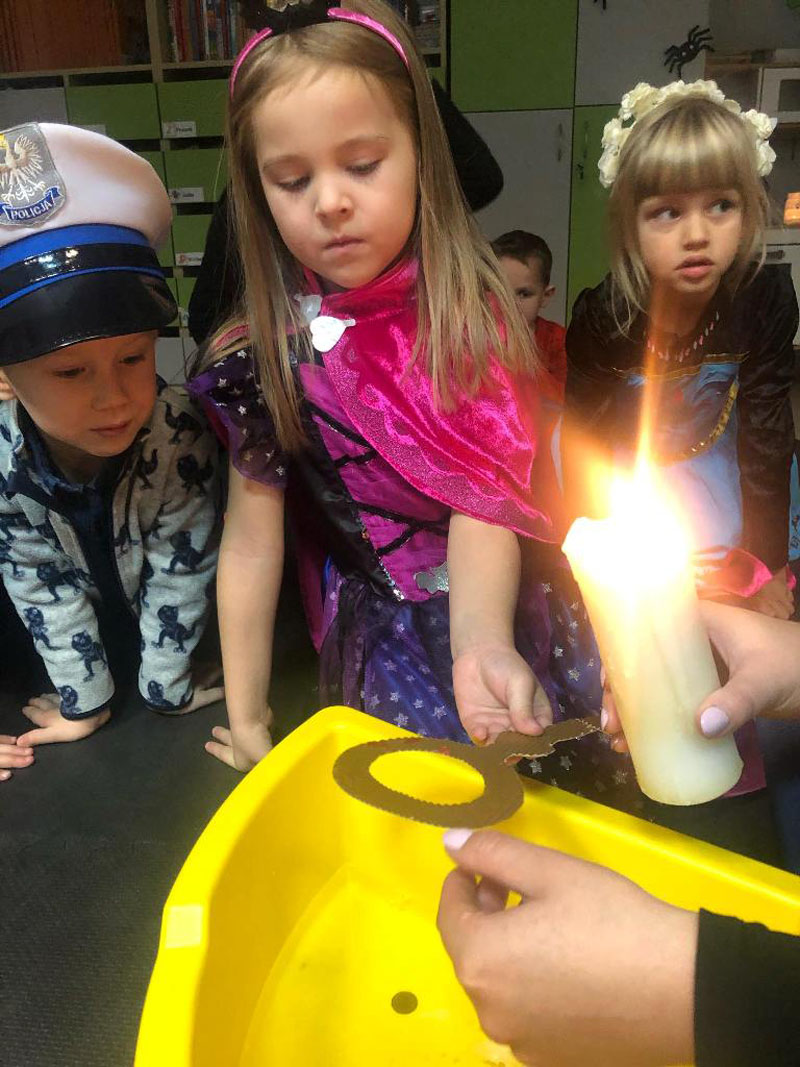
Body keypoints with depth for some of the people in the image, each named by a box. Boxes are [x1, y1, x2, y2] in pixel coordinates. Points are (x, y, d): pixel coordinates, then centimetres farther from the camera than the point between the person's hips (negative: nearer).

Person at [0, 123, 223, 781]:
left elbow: (181, 570, -27)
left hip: (170, 621, -1)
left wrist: (166, 688, -16)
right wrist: (84, 701, -13)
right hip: (87, 623, 1)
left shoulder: (179, 435, -37)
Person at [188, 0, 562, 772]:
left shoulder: (471, 315, -8)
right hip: (381, 628, 0)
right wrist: (244, 719, 3)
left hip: (493, 617, 1)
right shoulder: (267, 353, -7)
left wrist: (482, 644, -36)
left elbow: (482, 505, -15)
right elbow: (252, 542, -2)